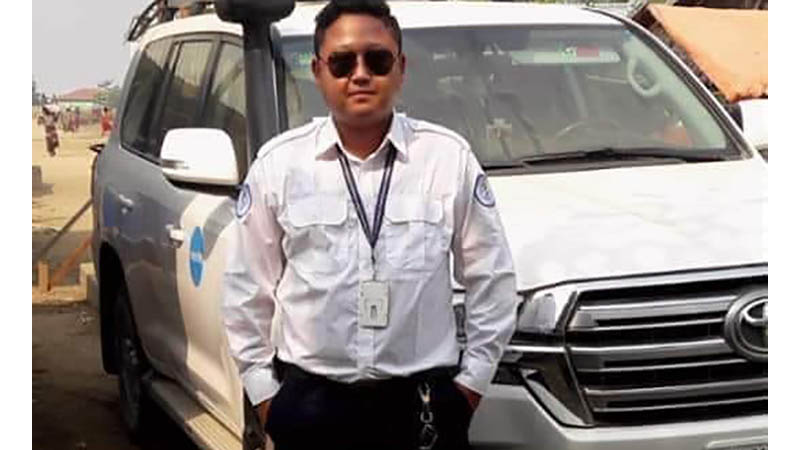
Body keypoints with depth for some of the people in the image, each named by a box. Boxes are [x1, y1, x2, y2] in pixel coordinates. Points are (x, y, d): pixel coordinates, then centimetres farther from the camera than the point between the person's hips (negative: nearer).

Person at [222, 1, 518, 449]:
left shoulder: (450, 158, -2)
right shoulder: (278, 163, 0)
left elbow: (491, 278, 4)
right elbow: (247, 285, 6)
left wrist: (473, 377, 3)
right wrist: (261, 386, 5)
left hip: (423, 404, 0)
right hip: (310, 402, 1)